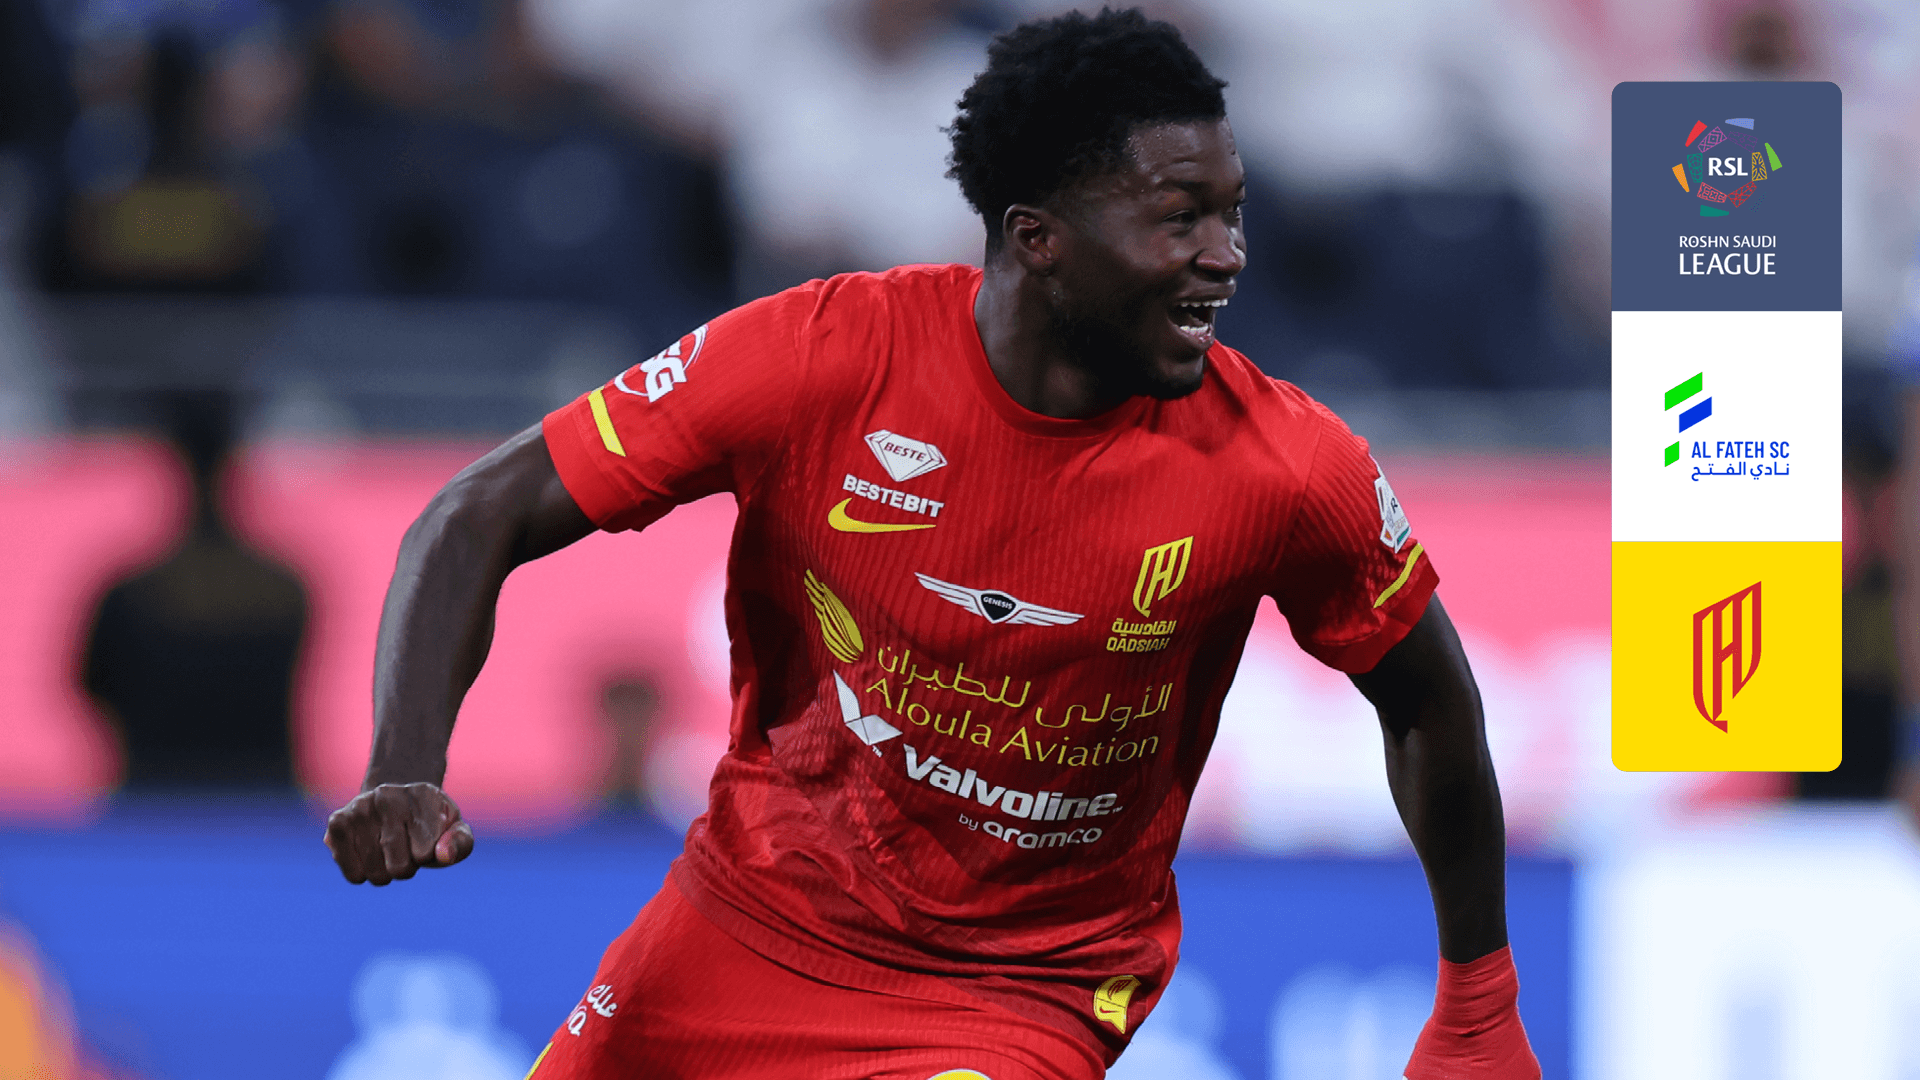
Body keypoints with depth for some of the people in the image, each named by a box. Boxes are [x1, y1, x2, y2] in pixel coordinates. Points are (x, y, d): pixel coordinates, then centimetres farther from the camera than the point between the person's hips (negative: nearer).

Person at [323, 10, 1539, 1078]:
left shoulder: (1288, 474, -18)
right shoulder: (827, 358, -19)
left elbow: (1429, 702, 1)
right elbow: (480, 520, -14)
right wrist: (406, 771, -31)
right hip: (743, 930, 2)